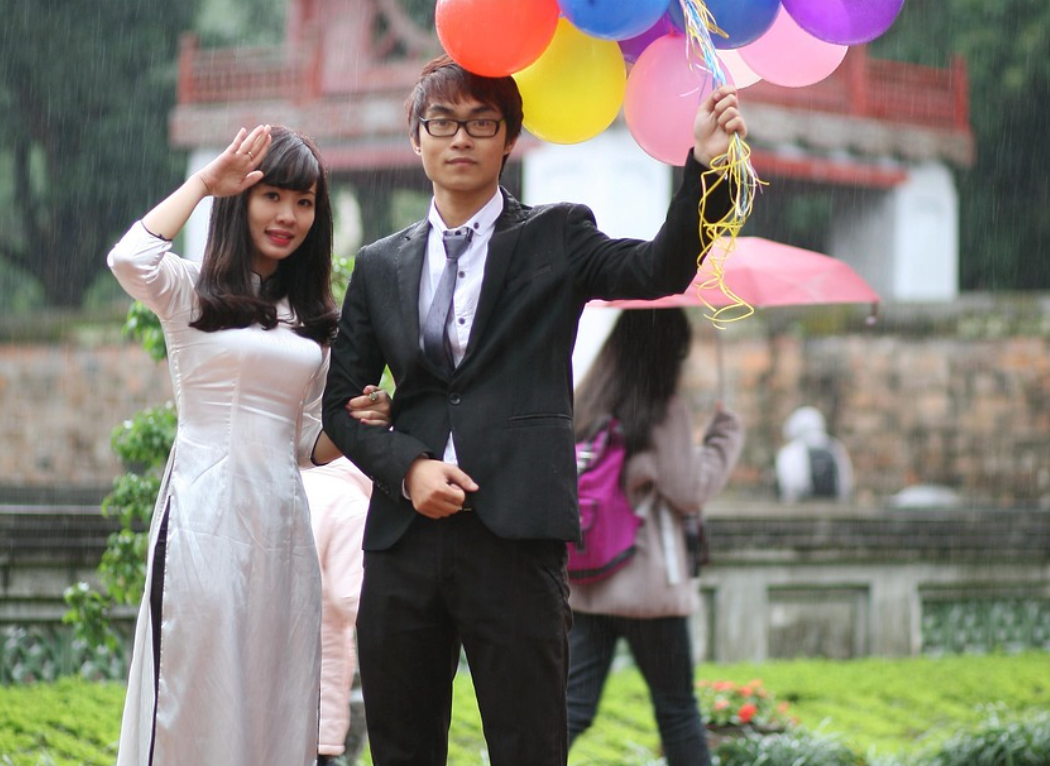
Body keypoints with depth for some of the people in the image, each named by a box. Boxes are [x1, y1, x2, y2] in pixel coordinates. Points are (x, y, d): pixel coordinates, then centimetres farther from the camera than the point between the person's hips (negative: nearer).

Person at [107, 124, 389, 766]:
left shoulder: (313, 318, 18)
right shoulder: (193, 292, 3)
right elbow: (130, 259, -20)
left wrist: (350, 424, -4)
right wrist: (205, 182, -8)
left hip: (281, 518, 5)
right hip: (205, 514, -5)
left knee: (276, 703, 5)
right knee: (197, 697, -5)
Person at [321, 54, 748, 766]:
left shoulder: (555, 238, 6)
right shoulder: (381, 266, 14)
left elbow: (659, 271, -12)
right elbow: (342, 402, 14)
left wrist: (705, 166, -29)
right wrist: (406, 467, -6)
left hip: (515, 537, -3)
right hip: (404, 538, 3)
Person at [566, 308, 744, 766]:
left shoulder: (584, 405, 5)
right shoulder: (665, 411, -12)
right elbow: (691, 491, -8)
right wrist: (725, 438, 3)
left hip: (584, 586, 5)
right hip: (649, 586, -5)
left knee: (575, 706, 3)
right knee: (676, 707, 9)